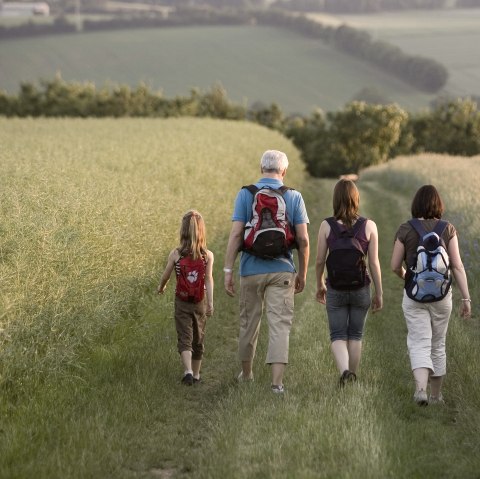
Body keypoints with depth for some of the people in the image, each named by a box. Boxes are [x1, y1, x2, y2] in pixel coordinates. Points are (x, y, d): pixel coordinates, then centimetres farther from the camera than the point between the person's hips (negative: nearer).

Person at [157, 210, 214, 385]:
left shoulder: (175, 254, -8)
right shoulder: (208, 255, -7)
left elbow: (165, 276, 2)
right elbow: (209, 279, -15)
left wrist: (161, 288, 23)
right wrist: (210, 303, -18)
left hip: (182, 303, -1)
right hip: (200, 303, 1)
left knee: (184, 338, -3)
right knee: (198, 339, 16)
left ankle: (188, 371, -24)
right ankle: (196, 374, 26)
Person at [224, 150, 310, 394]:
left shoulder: (245, 194, -1)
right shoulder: (294, 197, 1)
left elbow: (236, 234, -8)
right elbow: (303, 239, -2)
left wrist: (228, 270, -5)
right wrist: (302, 273, 9)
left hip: (252, 270, 1)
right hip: (282, 270, -1)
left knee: (249, 321, 16)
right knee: (280, 324, -4)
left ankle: (246, 372, 32)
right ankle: (277, 381, -15)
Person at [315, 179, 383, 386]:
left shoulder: (326, 226, -8)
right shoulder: (369, 226, -8)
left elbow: (320, 261, -2)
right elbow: (374, 263, -6)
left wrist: (319, 285, 15)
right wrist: (379, 293, 4)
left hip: (335, 289, -1)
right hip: (361, 288, 1)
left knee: (338, 336, 6)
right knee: (355, 335, 17)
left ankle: (344, 371, -19)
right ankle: (353, 376, 25)